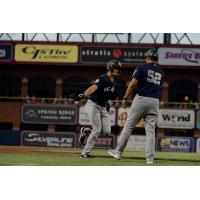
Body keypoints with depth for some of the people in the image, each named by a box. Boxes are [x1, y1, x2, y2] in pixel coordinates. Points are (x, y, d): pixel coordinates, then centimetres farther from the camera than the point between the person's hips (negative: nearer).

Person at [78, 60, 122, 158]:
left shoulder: (113, 81, 8)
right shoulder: (102, 79, -20)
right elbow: (93, 87, -38)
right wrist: (84, 95, -55)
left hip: (103, 108, 8)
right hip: (93, 105, -8)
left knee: (107, 131, -1)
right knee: (97, 130, -12)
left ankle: (85, 131, 20)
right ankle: (85, 152, -4)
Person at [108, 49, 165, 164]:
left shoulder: (142, 67, -1)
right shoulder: (161, 72, 15)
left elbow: (133, 84, -7)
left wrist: (126, 98, -1)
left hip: (141, 99, -4)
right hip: (155, 101, 4)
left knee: (129, 126, 3)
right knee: (151, 129, 3)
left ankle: (118, 152, 6)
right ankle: (150, 157, -4)